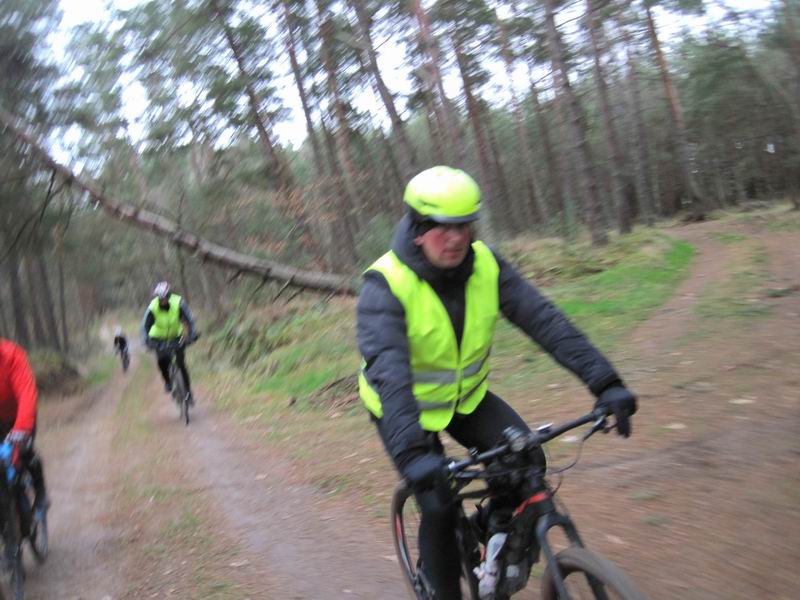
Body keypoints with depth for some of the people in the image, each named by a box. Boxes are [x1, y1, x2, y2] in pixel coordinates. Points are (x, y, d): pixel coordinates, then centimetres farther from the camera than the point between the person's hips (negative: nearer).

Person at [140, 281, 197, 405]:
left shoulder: (179, 303, -25)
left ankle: (188, 391, 3)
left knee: (181, 363, -12)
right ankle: (167, 381, 5)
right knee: (162, 360, -24)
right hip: (159, 338, 0)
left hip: (176, 337, 0)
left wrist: (191, 334, -40)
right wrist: (146, 340, -41)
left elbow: (189, 320, -26)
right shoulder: (152, 307, -24)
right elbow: (145, 326, -26)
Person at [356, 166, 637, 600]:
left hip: (465, 396, 4)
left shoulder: (485, 265, -15)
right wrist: (413, 452, -55)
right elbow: (388, 370, -42)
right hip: (406, 407, -4)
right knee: (439, 507, -10)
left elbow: (544, 319, -21)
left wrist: (605, 382, -31)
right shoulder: (385, 284, -29)